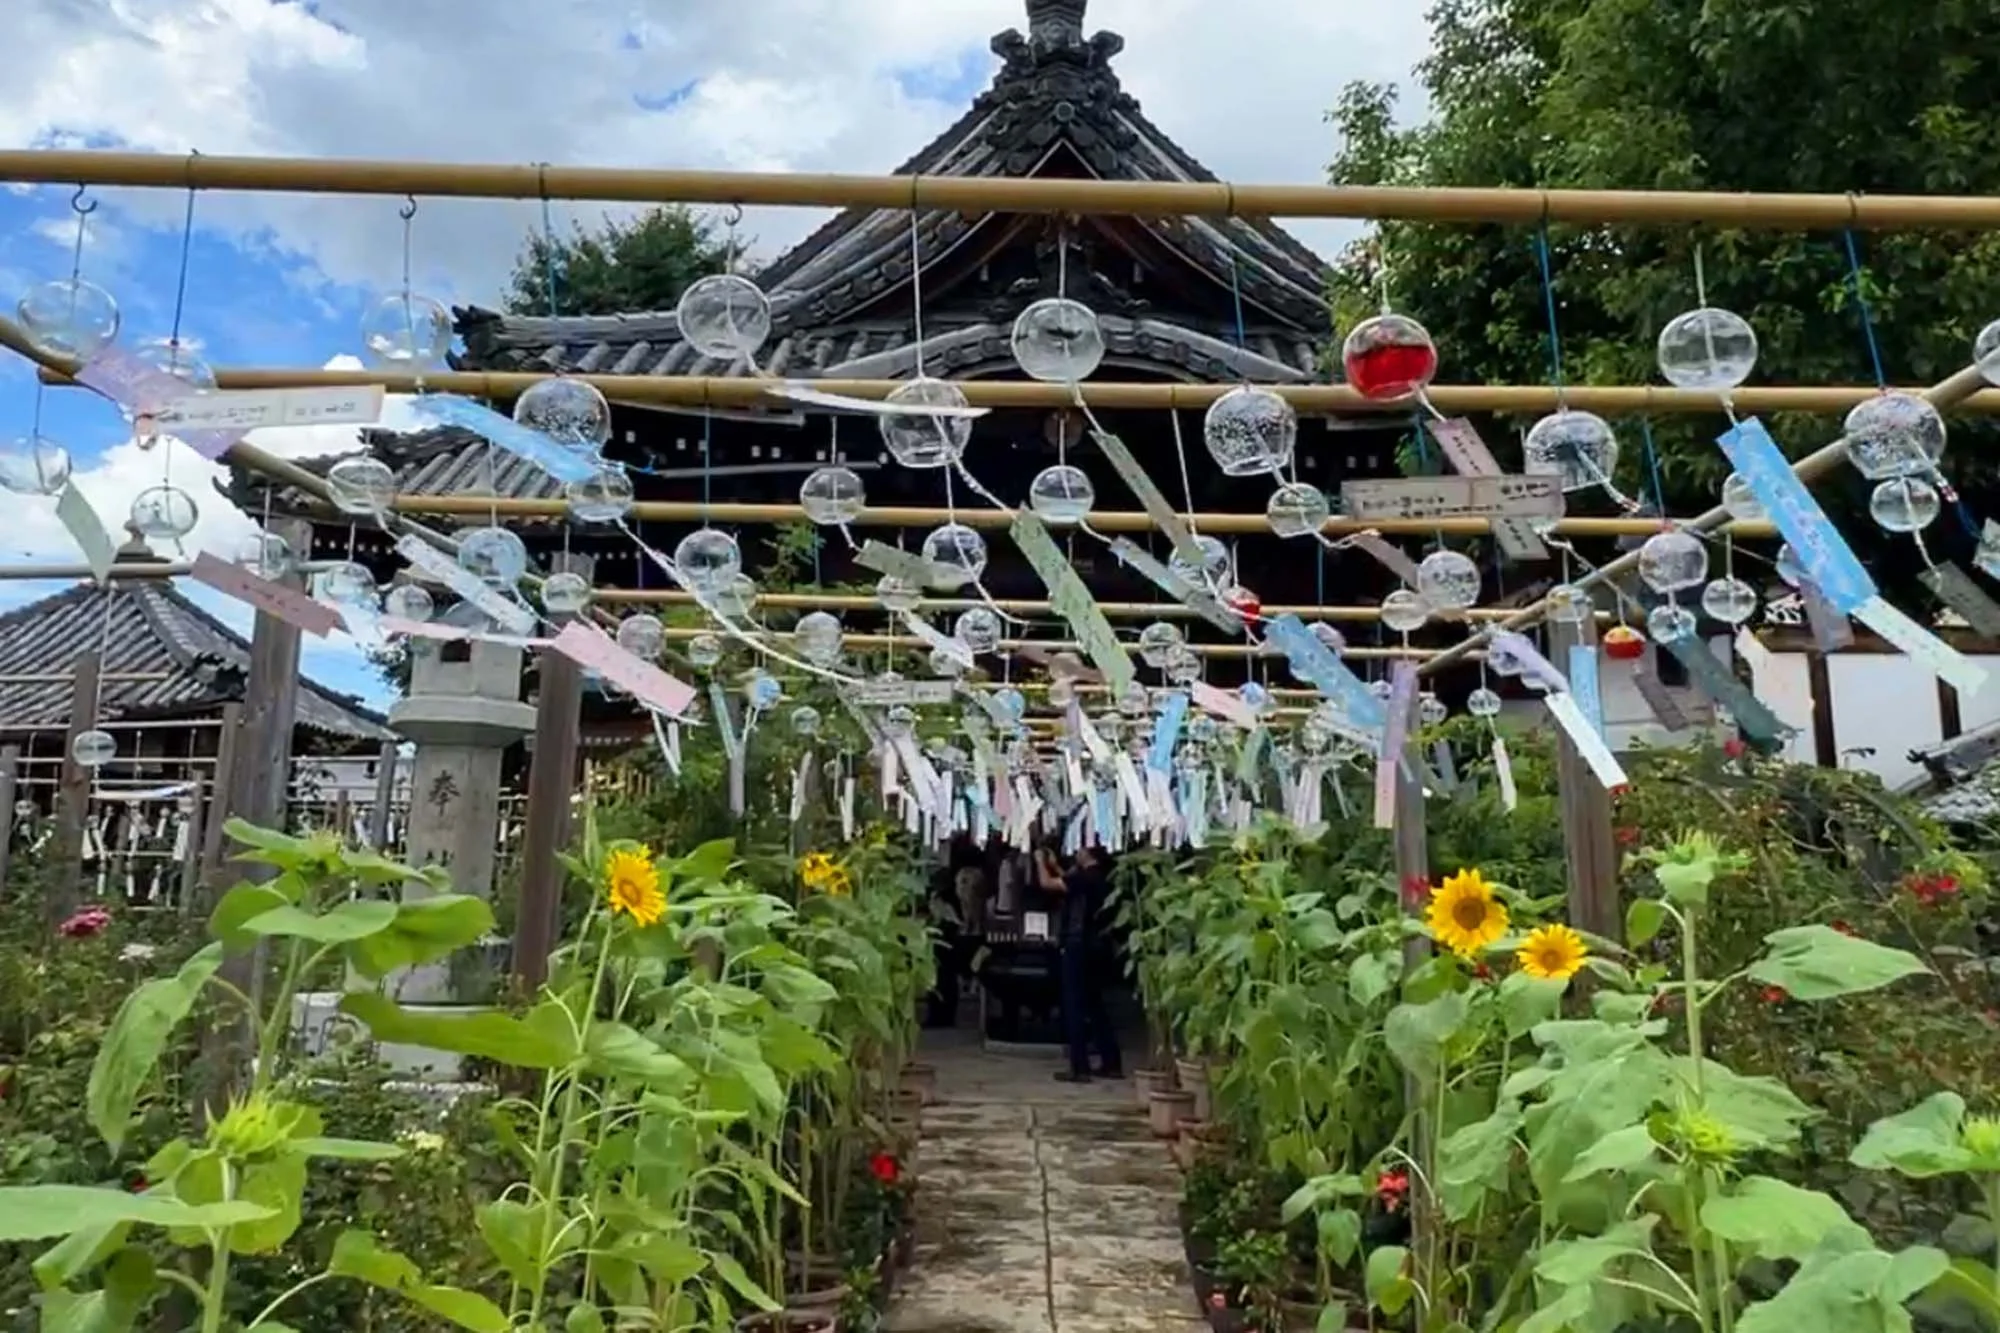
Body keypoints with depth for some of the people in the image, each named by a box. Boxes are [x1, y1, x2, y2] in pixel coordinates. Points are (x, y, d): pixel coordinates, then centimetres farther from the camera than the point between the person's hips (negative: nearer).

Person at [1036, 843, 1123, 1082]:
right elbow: (1072, 885, 26)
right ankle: (1111, 1063, 16)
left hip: (1078, 946, -9)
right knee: (1095, 1005, 14)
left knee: (1075, 1006, -4)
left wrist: (1041, 862, 2)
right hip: (1094, 947, 9)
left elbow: (1047, 883, -16)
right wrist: (1055, 866, 27)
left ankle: (1080, 1068, -4)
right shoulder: (1099, 877, 11)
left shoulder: (1085, 877, -16)